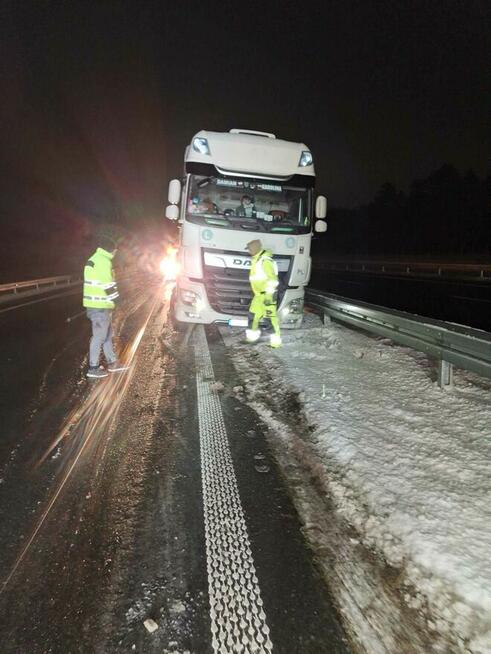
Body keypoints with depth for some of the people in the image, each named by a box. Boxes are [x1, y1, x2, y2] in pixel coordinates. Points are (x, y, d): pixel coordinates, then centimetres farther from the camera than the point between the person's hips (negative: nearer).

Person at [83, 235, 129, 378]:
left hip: (94, 304, 10)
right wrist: (116, 299, -9)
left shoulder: (94, 259, 18)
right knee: (99, 336, -2)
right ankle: (93, 368, 5)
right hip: (101, 306, -10)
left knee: (107, 334, 17)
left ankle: (112, 362, 26)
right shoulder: (103, 261, -15)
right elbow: (108, 284, -19)